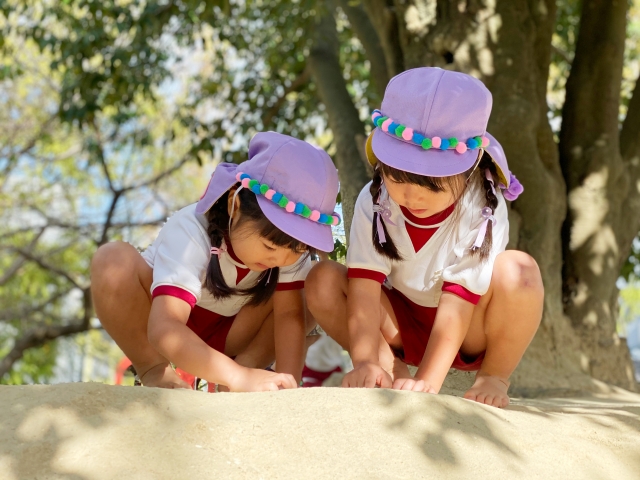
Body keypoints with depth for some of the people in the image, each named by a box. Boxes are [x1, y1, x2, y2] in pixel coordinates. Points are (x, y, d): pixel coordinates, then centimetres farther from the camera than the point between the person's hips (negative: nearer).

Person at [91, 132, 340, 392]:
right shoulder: (190, 233, -35)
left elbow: (290, 313, -23)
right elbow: (164, 330, -48)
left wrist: (287, 382, -41)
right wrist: (238, 377, -62)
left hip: (227, 337, 4)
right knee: (114, 259, -34)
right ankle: (154, 371, -15)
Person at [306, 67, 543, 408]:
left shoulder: (482, 212, -26)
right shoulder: (374, 204, -18)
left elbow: (457, 302, -32)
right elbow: (364, 289, -26)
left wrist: (427, 381, -41)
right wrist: (365, 363, -41)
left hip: (468, 331, -2)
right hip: (403, 325, 3)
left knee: (517, 271, -33)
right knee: (323, 282, -22)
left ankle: (494, 377, -10)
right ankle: (394, 372, -8)